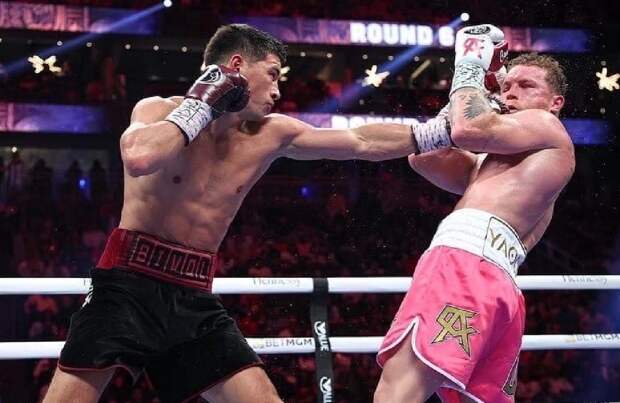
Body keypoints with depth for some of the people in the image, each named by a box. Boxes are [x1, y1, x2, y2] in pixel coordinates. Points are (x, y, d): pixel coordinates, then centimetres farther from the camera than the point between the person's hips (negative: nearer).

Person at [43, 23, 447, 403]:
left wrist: (441, 128, 5)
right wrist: (201, 105, -16)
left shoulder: (270, 135, 6)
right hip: (131, 285, -4)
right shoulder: (159, 110, -6)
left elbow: (363, 143, 9)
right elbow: (139, 159, -29)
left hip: (193, 297, 5)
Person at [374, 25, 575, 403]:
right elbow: (422, 157, 31)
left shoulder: (548, 128, 14)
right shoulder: (494, 162, 39)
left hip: (468, 261, -10)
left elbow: (468, 130, -3)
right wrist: (471, 81, 31)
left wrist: (470, 68, 14)